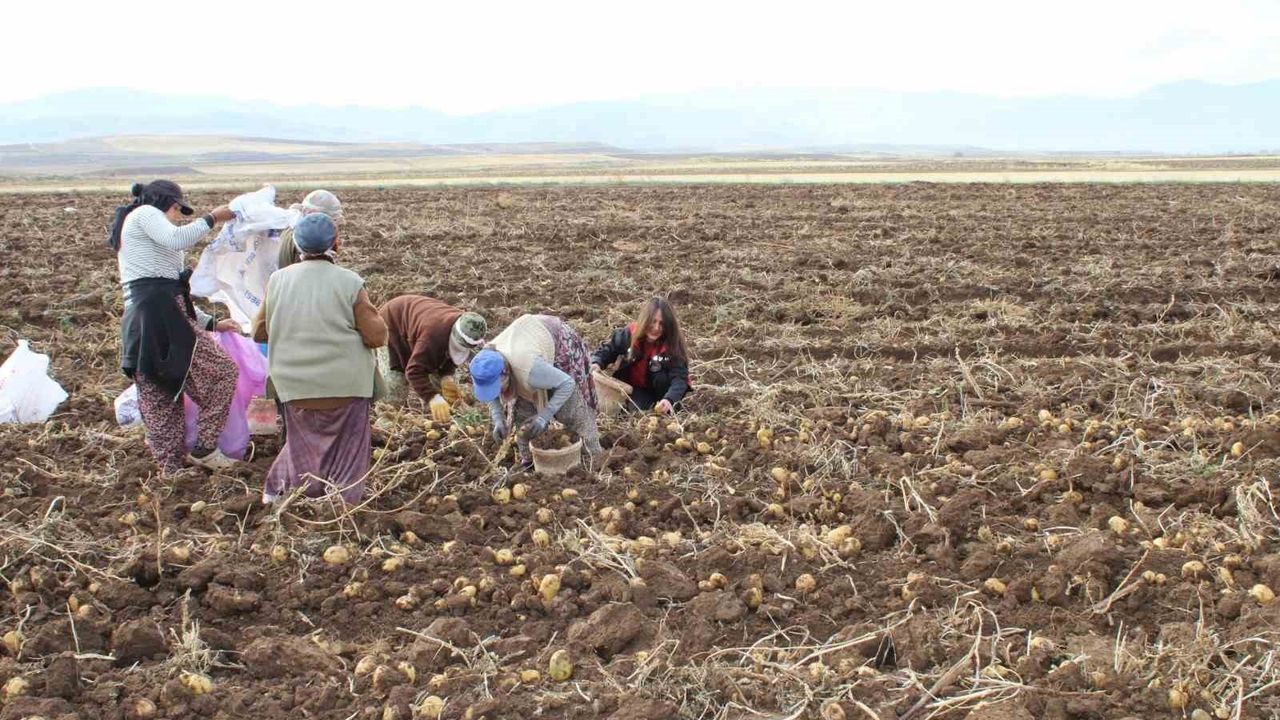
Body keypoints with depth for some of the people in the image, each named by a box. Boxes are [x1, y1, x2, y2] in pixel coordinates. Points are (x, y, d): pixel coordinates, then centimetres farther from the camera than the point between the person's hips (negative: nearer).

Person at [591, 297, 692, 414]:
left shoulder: (674, 344, -25)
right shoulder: (628, 334, -19)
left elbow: (680, 377, -34)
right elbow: (606, 349, -3)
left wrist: (669, 400, -53)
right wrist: (596, 363, -26)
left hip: (658, 390, 0)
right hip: (633, 388, 0)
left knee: (662, 379, -33)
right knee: (643, 406, -31)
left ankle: (668, 408, -8)